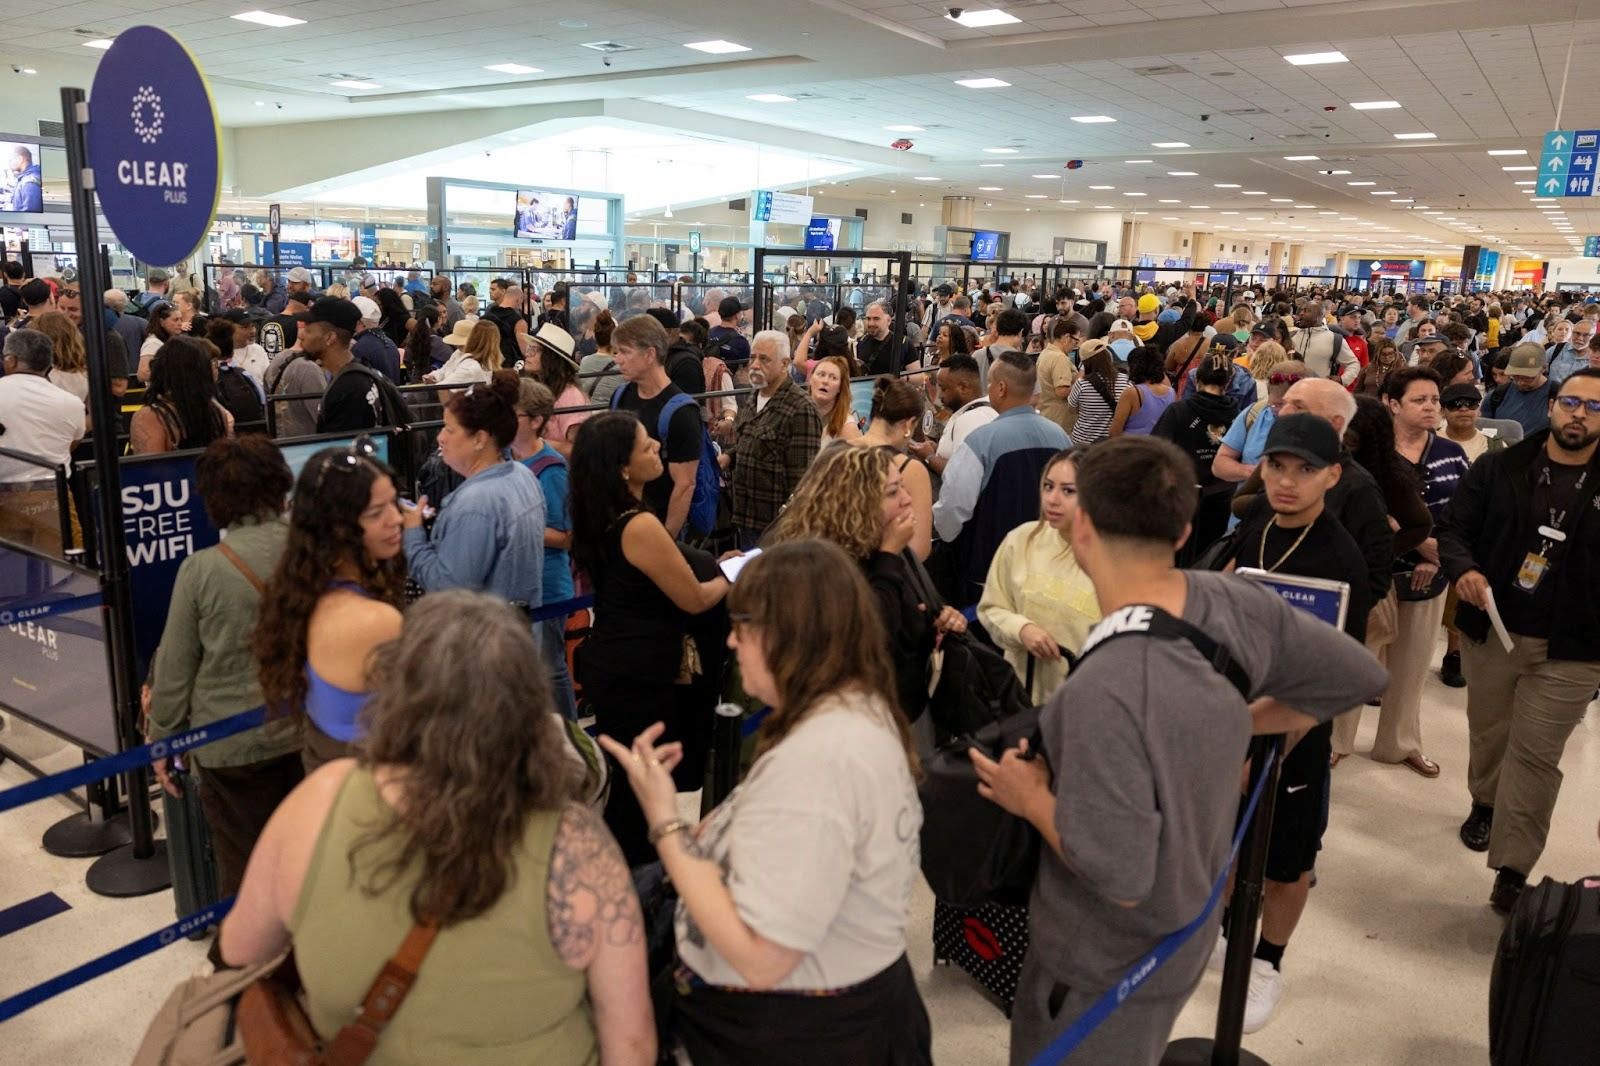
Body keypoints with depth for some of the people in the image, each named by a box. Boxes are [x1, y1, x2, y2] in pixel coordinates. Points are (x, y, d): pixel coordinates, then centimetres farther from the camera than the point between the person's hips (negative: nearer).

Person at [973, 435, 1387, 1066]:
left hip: (1105, 966, -7)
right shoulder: (1237, 603, -16)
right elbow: (1360, 677, -1)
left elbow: (1120, 878, -32)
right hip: (1183, 926, 7)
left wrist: (1032, 800, -16)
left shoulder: (1105, 689, -37)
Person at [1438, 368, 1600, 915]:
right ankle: (1485, 803, 46)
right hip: (1491, 629, 2)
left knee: (1535, 755, -1)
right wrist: (1464, 569, -23)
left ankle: (1512, 870, 6)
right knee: (1488, 732, 19)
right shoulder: (1498, 467, -1)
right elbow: (1453, 527, -3)